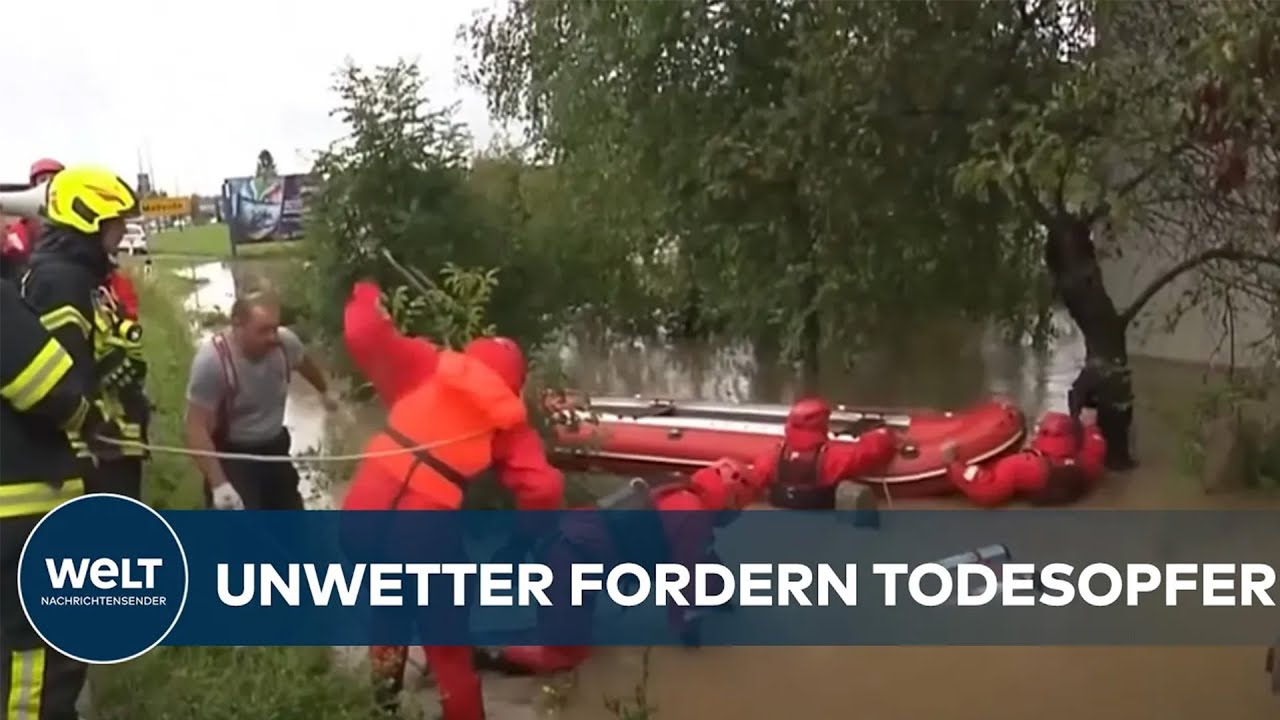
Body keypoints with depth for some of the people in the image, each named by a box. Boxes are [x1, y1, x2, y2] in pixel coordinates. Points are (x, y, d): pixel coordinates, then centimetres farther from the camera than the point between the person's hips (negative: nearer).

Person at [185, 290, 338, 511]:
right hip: (232, 456, -6)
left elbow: (305, 363, 11)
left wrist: (325, 392, 31)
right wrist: (218, 483, -35)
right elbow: (197, 428, -28)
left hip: (275, 449, 6)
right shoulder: (212, 360, -30)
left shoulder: (284, 342, -15)